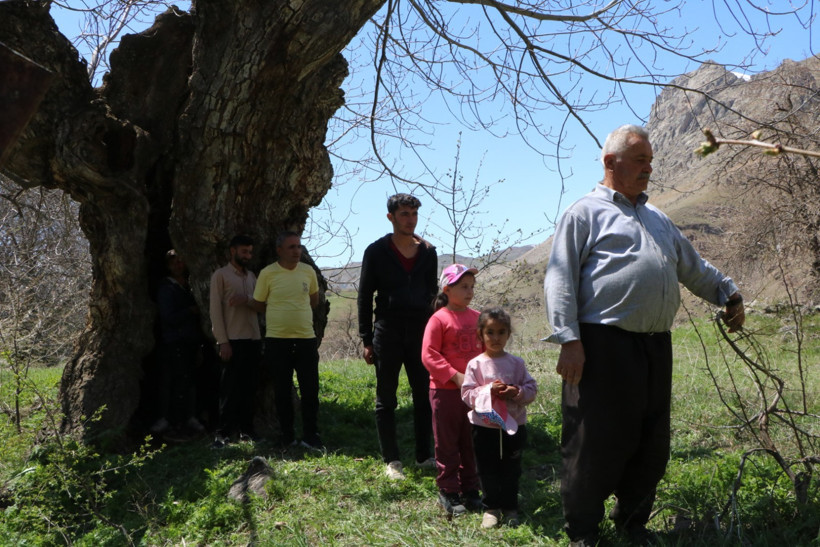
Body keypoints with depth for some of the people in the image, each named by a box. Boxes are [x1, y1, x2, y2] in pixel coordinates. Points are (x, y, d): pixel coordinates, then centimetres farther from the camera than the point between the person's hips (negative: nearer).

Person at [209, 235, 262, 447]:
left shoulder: (252, 276, 17)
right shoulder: (220, 275, -1)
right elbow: (215, 310, -7)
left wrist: (247, 299, -11)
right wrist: (223, 341, -14)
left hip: (253, 339, 6)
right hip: (233, 340, -6)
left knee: (249, 387, 7)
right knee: (230, 389, -5)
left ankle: (246, 429, 16)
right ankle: (224, 433, 0)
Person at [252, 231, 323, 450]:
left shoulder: (308, 271, 4)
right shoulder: (268, 273, -5)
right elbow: (259, 304, 5)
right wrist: (280, 314, 7)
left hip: (306, 337, 2)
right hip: (277, 339, -2)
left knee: (310, 390, 1)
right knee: (283, 391, 7)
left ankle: (310, 436, 11)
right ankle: (287, 436, 18)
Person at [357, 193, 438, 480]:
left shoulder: (428, 252, 8)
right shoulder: (377, 251, 0)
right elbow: (364, 296, 1)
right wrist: (367, 340, -3)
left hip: (420, 330, 3)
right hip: (388, 330, -2)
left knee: (423, 395, 5)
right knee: (386, 399, 3)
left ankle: (423, 456, 17)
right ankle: (392, 460, 12)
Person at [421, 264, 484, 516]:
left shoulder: (476, 318, 8)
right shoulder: (439, 319, -10)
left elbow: (485, 349, 16)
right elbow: (429, 355, -14)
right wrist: (455, 376, -19)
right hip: (445, 391, -5)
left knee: (471, 442, 14)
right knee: (447, 443, 5)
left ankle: (469, 488, 25)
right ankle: (448, 491, 16)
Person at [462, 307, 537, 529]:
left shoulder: (516, 363, 0)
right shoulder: (475, 364, -5)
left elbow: (532, 388, 0)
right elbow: (467, 393, -8)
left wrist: (517, 393, -19)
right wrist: (489, 391, -21)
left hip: (514, 425, 1)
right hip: (484, 426, -1)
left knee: (511, 469, 11)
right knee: (488, 470, 9)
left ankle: (510, 508, 26)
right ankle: (491, 508, 24)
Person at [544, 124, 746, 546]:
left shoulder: (658, 219, 24)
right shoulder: (585, 213, 2)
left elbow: (694, 268, 34)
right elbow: (560, 280, -7)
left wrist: (728, 293, 24)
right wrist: (568, 340, -15)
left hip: (656, 348, 7)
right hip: (603, 346, -7)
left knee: (652, 444, 12)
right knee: (597, 444, -2)